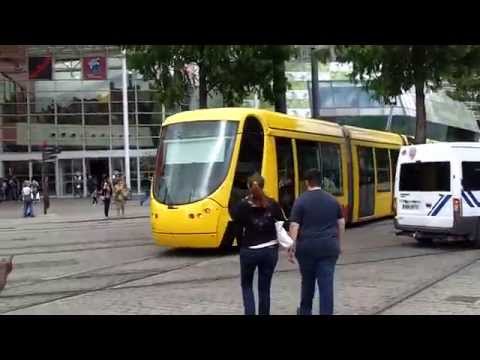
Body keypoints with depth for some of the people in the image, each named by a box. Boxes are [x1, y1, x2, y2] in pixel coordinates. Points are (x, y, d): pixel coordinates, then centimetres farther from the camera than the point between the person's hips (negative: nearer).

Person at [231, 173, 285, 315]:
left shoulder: (241, 206, -7)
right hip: (270, 250, 2)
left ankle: (250, 313, 2)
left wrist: (242, 246, 8)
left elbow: (238, 231, -6)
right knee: (264, 288, 12)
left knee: (246, 285, 18)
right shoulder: (272, 204, -1)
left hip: (249, 251, -2)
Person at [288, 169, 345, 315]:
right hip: (329, 246, 1)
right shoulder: (332, 200, 6)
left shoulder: (301, 200, -6)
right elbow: (341, 223, 13)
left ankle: (305, 311, 33)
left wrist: (291, 247, -5)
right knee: (326, 283, 0)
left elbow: (294, 226, -10)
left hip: (307, 247, -1)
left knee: (307, 281, 17)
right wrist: (338, 243, 23)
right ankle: (326, 312, -2)